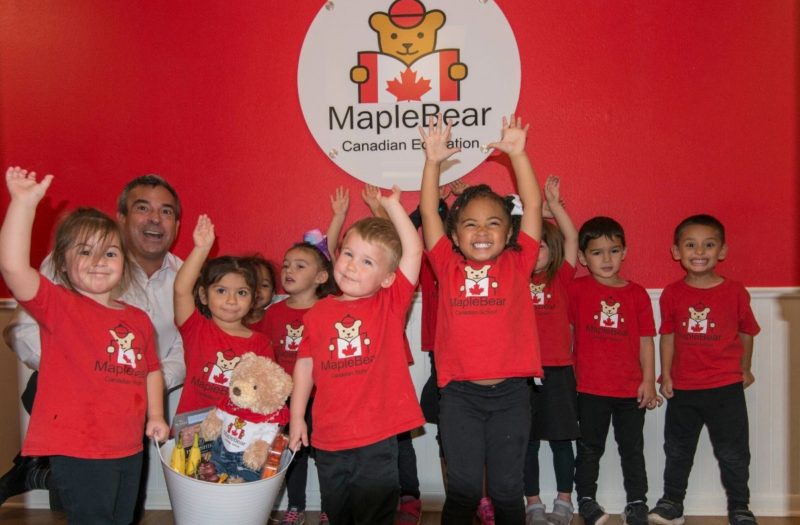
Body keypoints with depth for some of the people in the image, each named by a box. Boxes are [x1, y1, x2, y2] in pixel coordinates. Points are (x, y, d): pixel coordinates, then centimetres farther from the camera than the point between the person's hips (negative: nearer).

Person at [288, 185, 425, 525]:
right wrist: (297, 417, 9)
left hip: (377, 437, -3)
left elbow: (414, 251, -14)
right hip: (329, 438, 3)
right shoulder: (318, 313, 0)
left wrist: (392, 205, -11)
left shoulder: (390, 304, -5)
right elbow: (305, 365, 8)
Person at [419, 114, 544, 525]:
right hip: (460, 394, 0)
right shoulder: (449, 267, 2)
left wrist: (517, 154, -9)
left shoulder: (516, 265, 2)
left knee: (507, 488, 13)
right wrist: (433, 160, -8)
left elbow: (533, 205, -3)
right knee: (463, 489, 10)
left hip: (510, 392, 0)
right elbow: (429, 212, 0)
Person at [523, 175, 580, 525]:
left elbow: (571, 237, -7)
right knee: (527, 441, 8)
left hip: (557, 369, 0)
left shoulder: (560, 279, 3)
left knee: (561, 439, 9)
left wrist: (553, 204, -12)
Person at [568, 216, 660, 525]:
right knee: (589, 448, 11)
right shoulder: (577, 290, -3)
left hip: (631, 389, 2)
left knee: (632, 448, 13)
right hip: (591, 387, -1)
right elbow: (567, 332, 2)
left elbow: (645, 340, 4)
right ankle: (586, 499, 25)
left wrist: (648, 381, -1)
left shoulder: (637, 294, 2)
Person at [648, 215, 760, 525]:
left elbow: (746, 334, 5)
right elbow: (668, 337, 2)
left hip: (726, 388, -2)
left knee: (733, 453, 9)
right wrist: (665, 375, 1)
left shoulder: (735, 293, -7)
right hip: (683, 389, 2)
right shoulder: (672, 294, -4)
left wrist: (744, 370, 11)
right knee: (677, 450, 16)